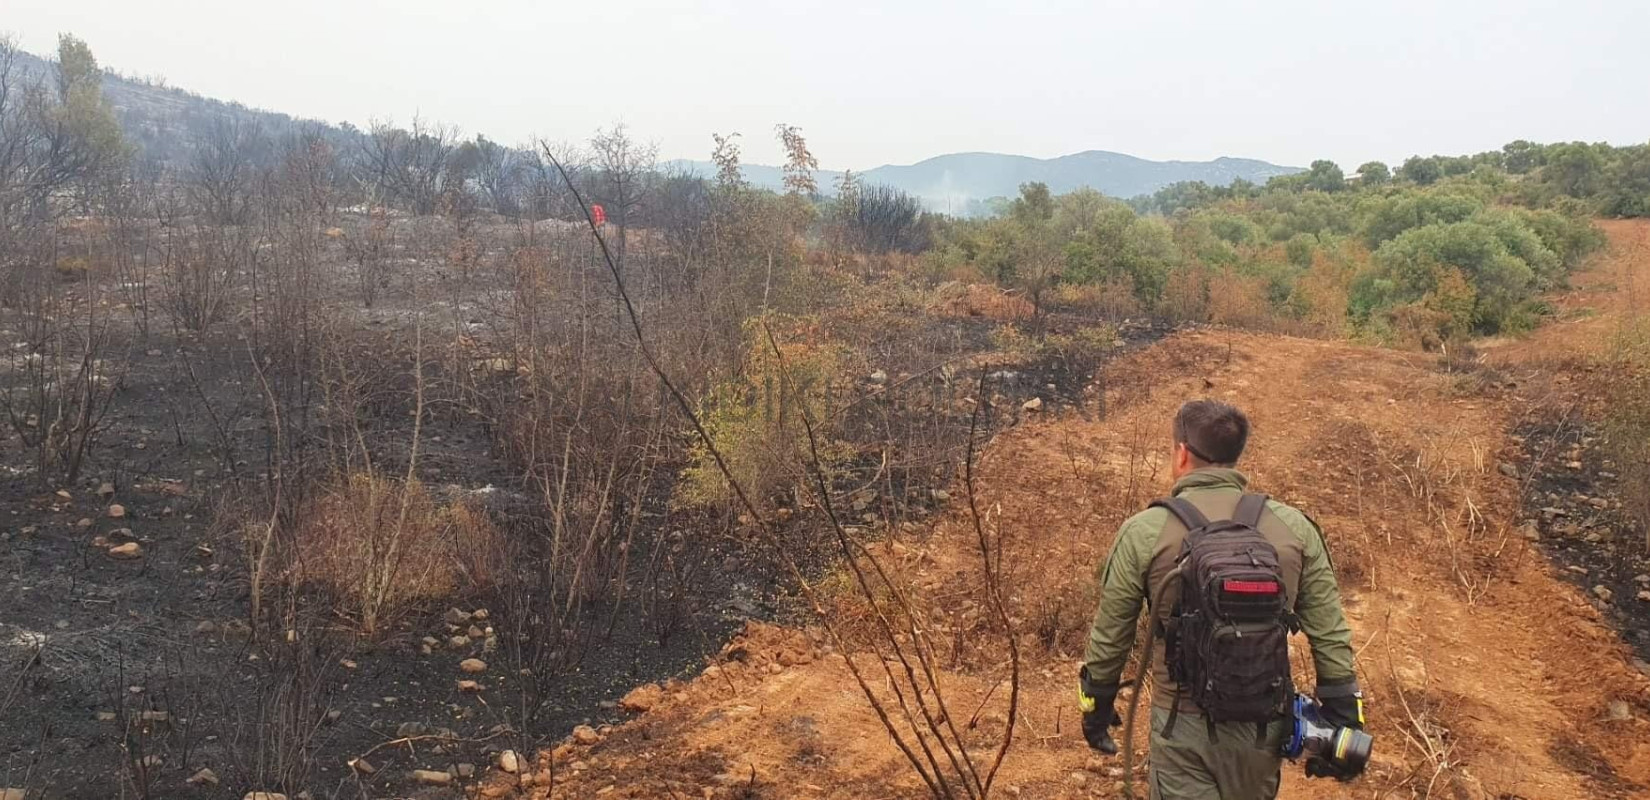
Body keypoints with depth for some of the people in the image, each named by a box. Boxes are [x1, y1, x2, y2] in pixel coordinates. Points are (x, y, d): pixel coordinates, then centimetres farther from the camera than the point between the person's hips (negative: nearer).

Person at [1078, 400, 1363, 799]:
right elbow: (1331, 638, 0)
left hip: (1184, 725, -3)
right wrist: (1340, 724, 9)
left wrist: (1097, 704, 15)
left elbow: (1109, 636, 0)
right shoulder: (1294, 528, -2)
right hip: (1264, 724, 3)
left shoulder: (1145, 532, -9)